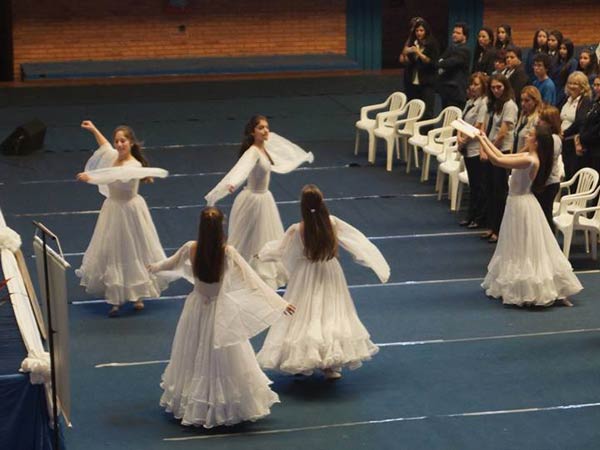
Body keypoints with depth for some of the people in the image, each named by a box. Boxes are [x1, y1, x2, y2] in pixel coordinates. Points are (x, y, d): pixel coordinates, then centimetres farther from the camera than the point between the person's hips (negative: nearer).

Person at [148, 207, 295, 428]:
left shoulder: (191, 248, -12)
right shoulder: (227, 252, -21)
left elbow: (171, 263, 8)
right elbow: (252, 279, -20)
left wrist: (154, 267, 32)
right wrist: (279, 303, -17)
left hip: (196, 307, 3)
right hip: (220, 310, -3)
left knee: (194, 357, 19)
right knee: (221, 358, 7)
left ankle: (189, 405, 32)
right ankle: (224, 404, 14)